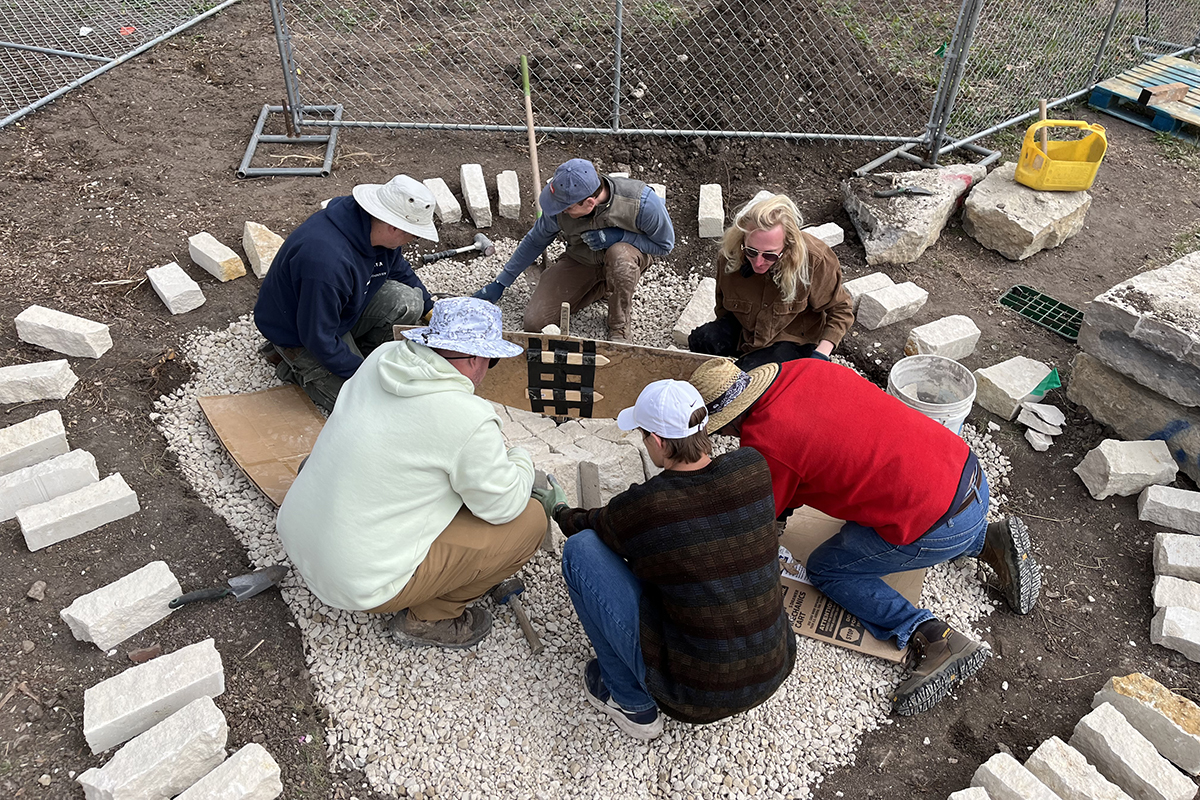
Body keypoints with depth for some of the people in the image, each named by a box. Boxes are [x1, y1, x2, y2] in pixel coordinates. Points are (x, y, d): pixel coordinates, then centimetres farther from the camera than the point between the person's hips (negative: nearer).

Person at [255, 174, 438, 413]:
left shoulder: (371, 227, -13)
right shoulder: (327, 261, -40)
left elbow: (400, 270, 11)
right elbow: (318, 337, -31)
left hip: (342, 308, 8)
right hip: (298, 334, -7)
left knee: (407, 301, -16)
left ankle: (361, 352, 7)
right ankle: (294, 365, 7)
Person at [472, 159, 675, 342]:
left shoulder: (643, 202, -33)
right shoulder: (559, 207, -24)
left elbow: (665, 244, -15)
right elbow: (535, 240, -4)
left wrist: (619, 236, -31)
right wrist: (500, 284, 0)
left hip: (628, 256, -2)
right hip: (579, 261, 3)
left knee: (619, 254, -41)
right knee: (534, 322, -11)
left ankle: (620, 328, -15)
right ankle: (605, 288, 9)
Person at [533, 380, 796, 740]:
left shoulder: (642, 508, -19)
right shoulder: (754, 468, -8)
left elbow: (592, 525, 6)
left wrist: (558, 508, 27)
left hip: (697, 690, -5)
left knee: (582, 548, 1)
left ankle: (631, 703, 12)